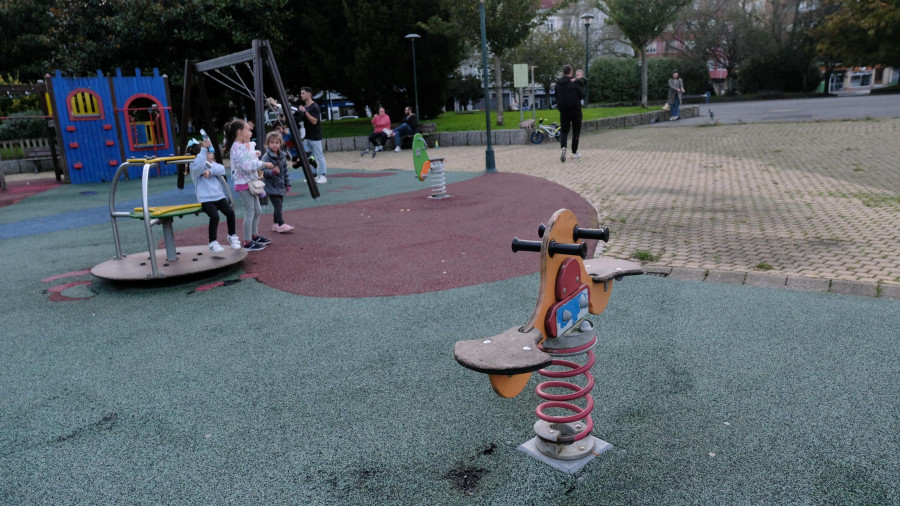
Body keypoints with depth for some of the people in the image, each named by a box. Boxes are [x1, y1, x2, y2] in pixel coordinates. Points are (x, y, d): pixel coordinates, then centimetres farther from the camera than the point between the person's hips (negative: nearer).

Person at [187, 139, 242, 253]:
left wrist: (210, 171, -21)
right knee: (214, 217, -24)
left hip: (219, 196, 6)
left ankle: (232, 236, 12)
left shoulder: (213, 164, 17)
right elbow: (199, 165, -29)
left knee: (230, 212, -12)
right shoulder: (194, 167, -2)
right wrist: (203, 149, -33)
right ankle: (213, 242, -8)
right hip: (206, 199, -6)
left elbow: (221, 169, -4)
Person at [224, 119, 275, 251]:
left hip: (250, 183, 10)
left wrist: (254, 155, 8)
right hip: (243, 184, -10)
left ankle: (254, 235, 31)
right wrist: (263, 164, -23)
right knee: (250, 212, -5)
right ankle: (248, 242, 2)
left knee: (257, 211, 18)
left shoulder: (244, 146, 13)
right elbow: (247, 165, -29)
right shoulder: (238, 147, -19)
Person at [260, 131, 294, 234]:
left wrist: (287, 183, 13)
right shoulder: (266, 157, -12)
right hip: (272, 187, -7)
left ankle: (275, 224, 24)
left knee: (279, 206, 12)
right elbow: (263, 171, -18)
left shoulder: (282, 156, 8)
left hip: (280, 186, 7)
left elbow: (285, 171, 15)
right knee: (278, 207, -9)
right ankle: (281, 225, -5)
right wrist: (273, 171, -35)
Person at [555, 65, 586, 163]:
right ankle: (574, 152, 10)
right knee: (576, 131, 9)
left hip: (563, 110, 3)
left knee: (564, 131, 6)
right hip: (575, 109, -3)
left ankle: (563, 147, -21)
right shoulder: (575, 82, -9)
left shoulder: (558, 83, 4)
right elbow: (582, 96, -6)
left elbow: (557, 97, 9)